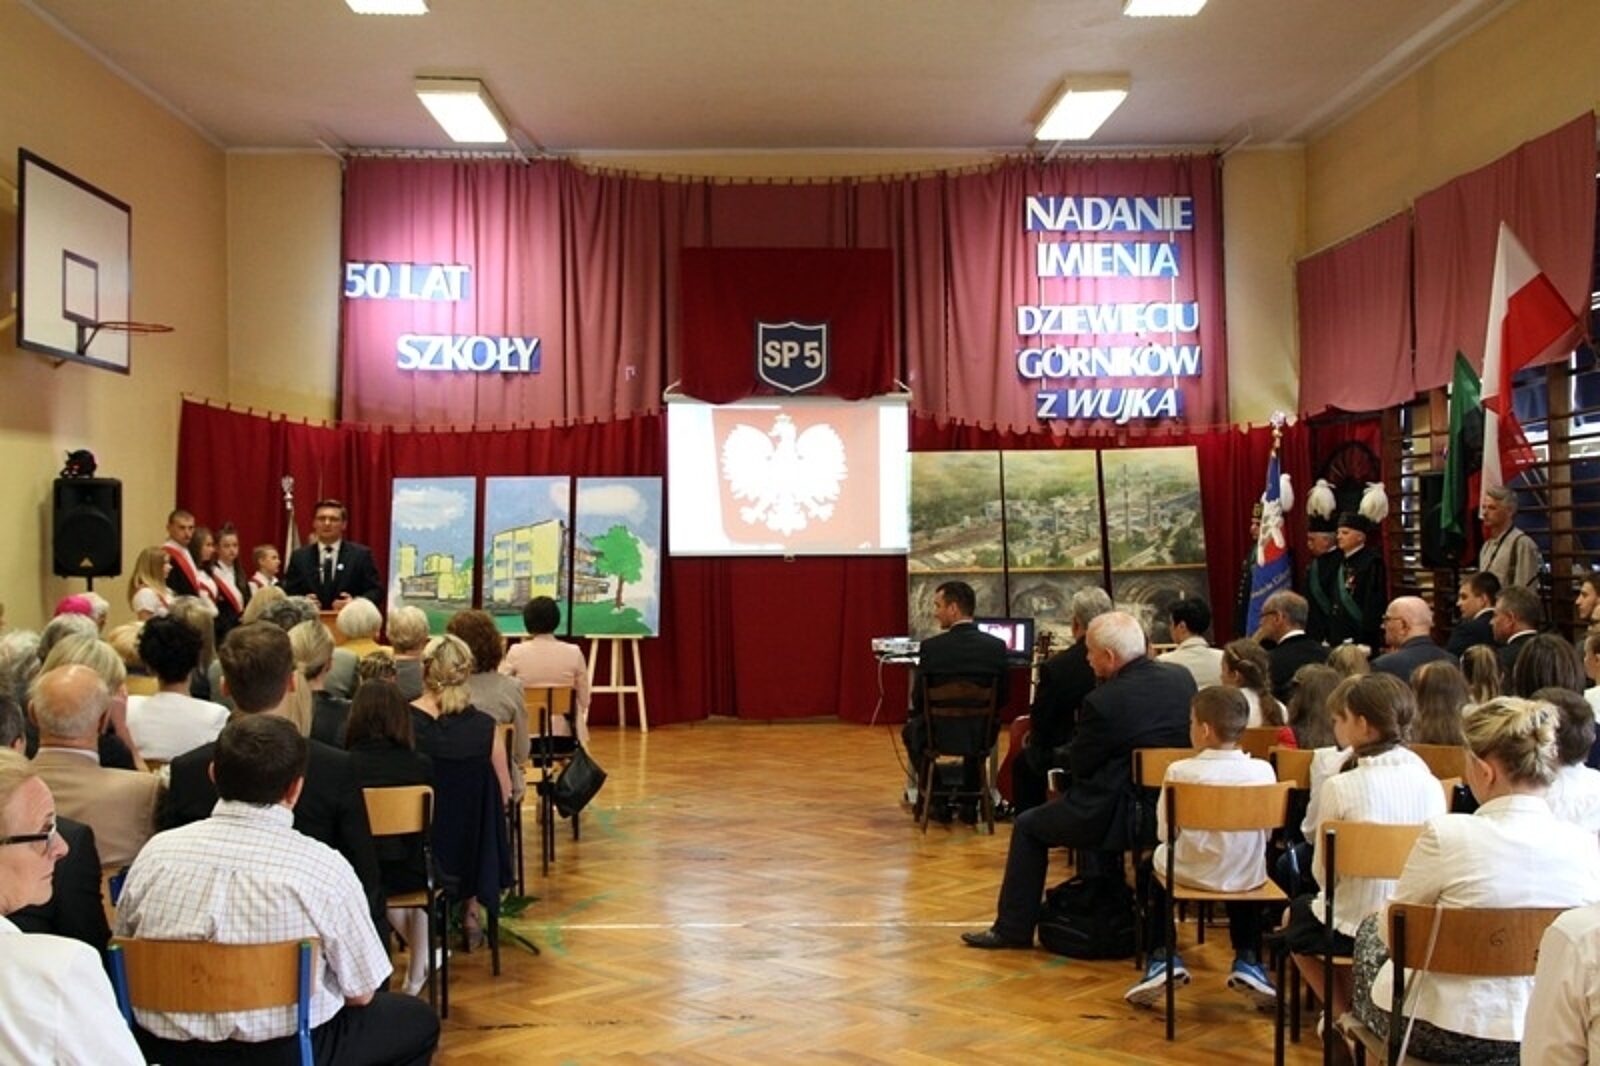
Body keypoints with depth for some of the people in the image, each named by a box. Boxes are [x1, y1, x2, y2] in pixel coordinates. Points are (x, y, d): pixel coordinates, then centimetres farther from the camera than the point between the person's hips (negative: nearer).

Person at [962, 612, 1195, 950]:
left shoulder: (1102, 702, -22)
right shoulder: (1183, 678, -2)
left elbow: (1078, 766, -11)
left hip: (1116, 818, -7)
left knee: (1028, 827, 15)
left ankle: (1013, 928, 19)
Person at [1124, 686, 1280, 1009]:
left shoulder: (1180, 771, -15)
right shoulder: (1263, 771, -9)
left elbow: (1164, 831, -7)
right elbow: (1265, 830, 3)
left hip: (1190, 873, -2)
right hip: (1247, 878, 2)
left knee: (1151, 866, 30)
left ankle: (1162, 959, 18)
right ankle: (1248, 962, 27)